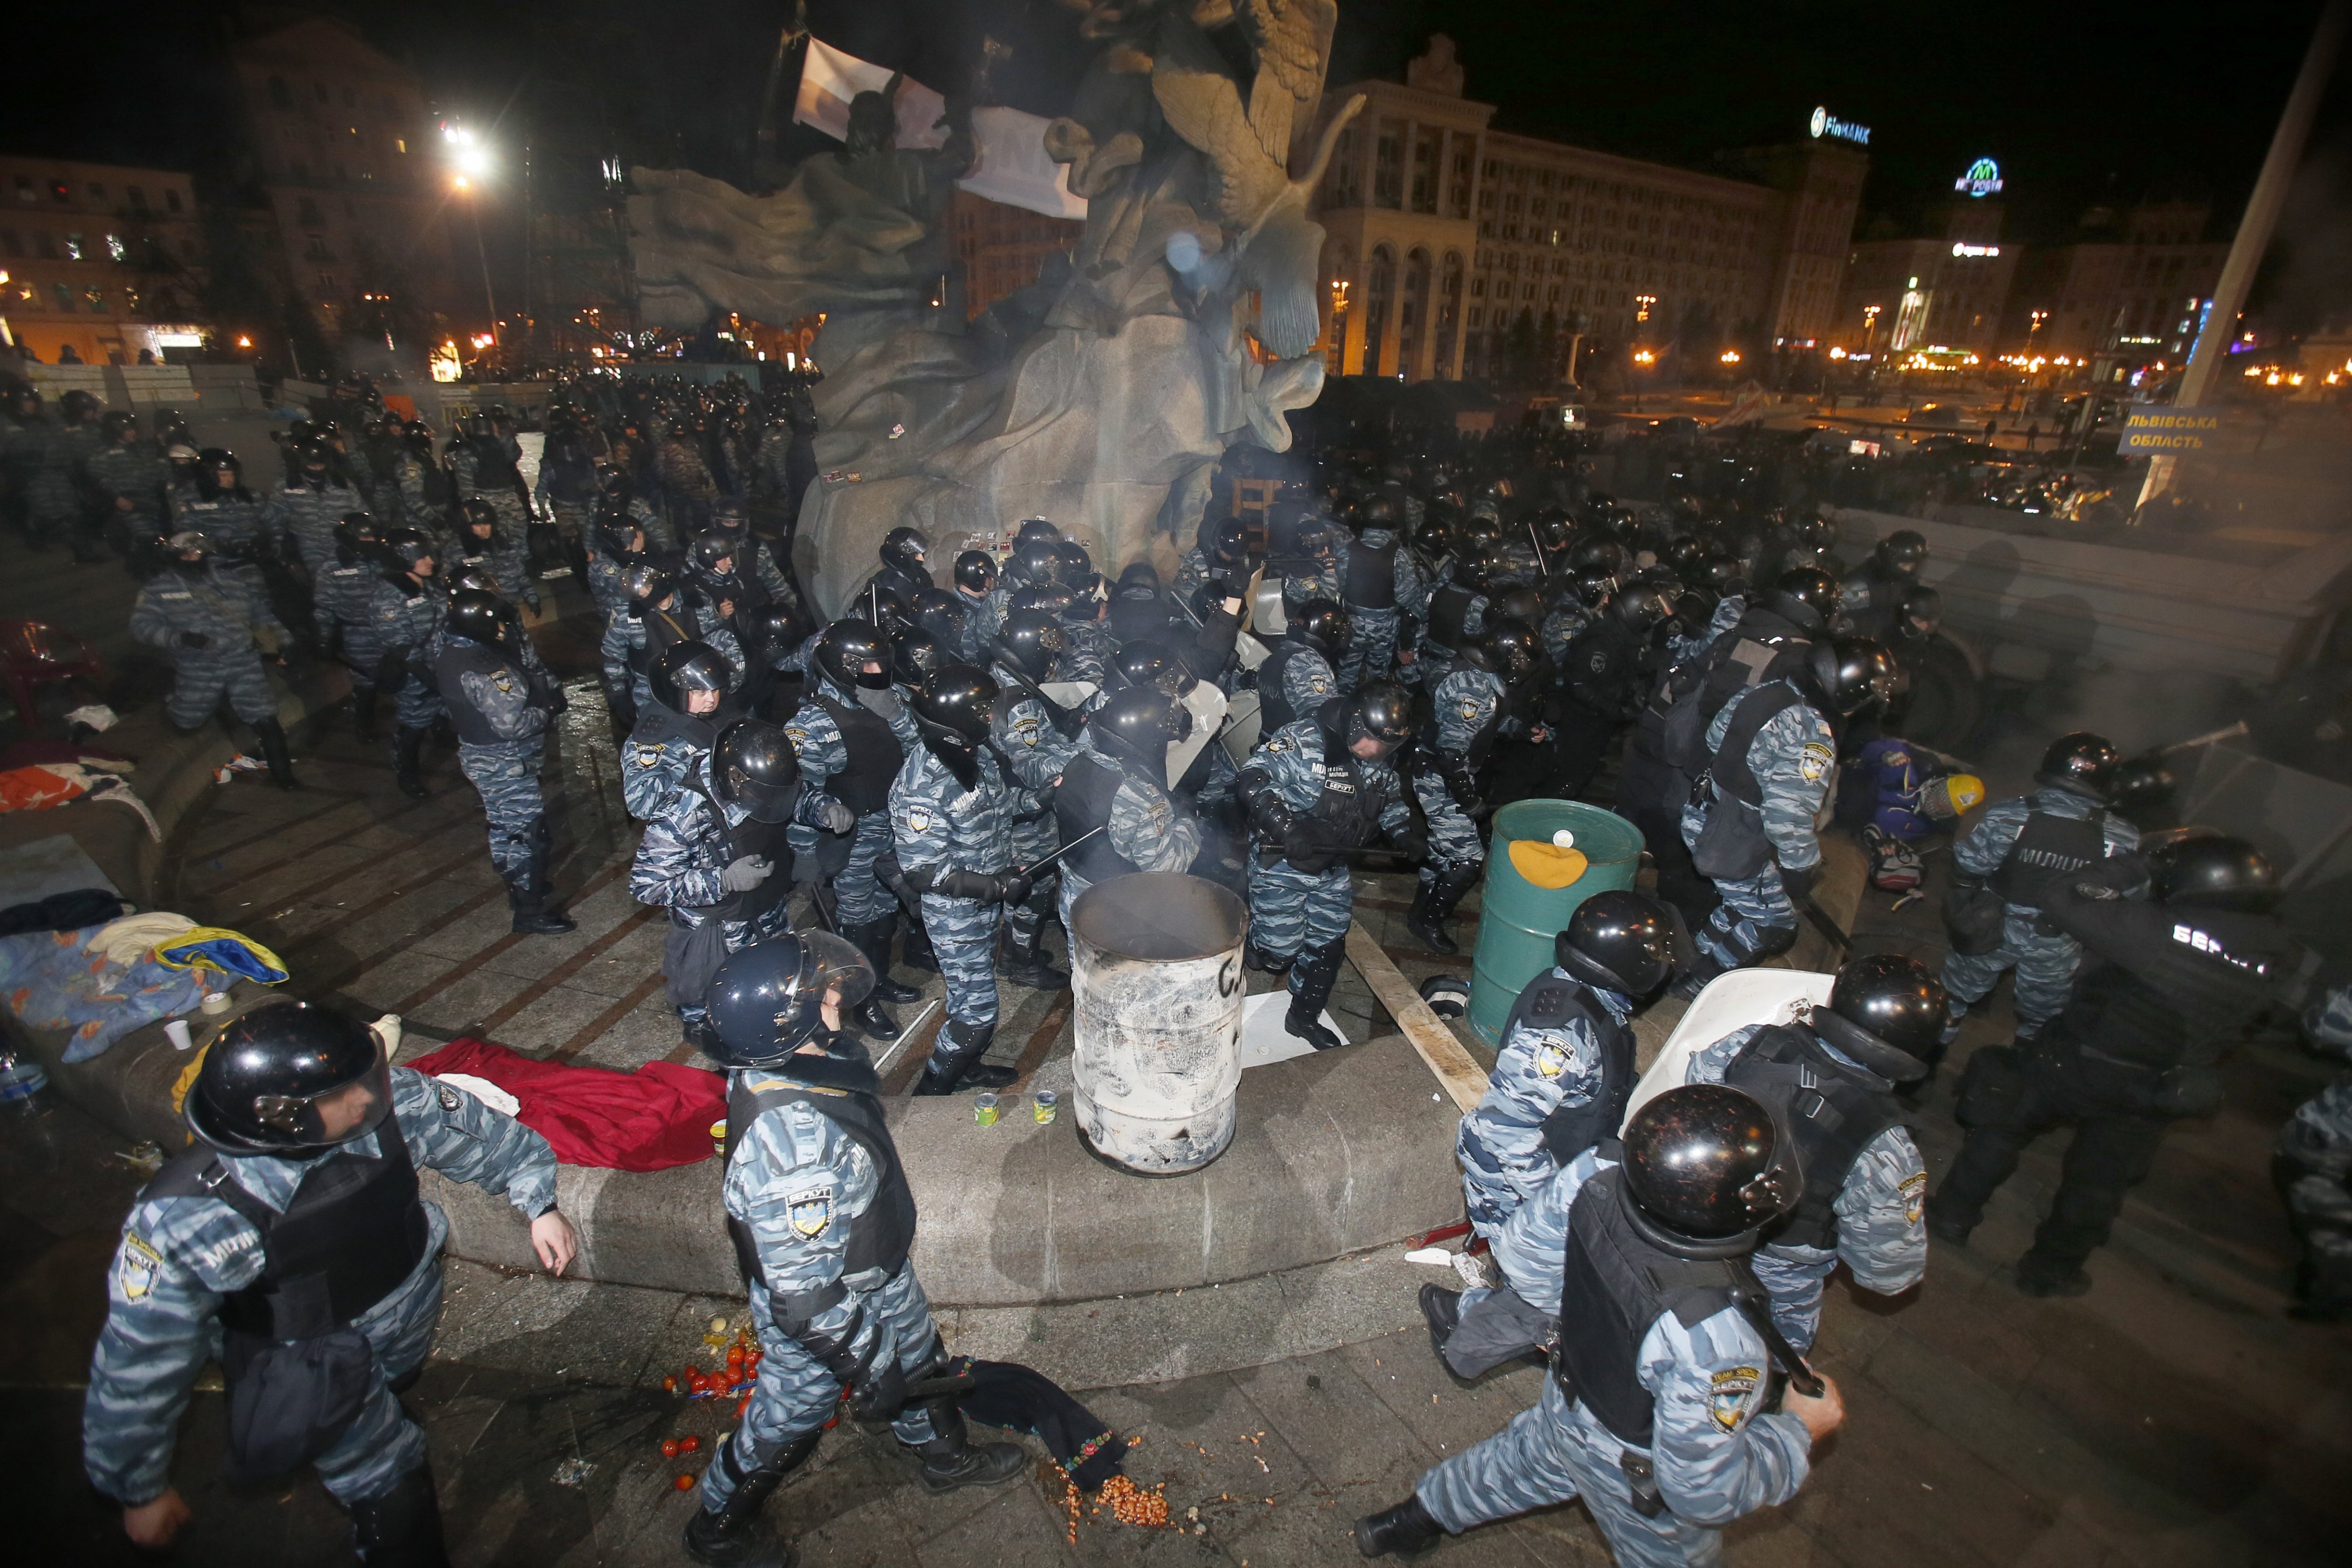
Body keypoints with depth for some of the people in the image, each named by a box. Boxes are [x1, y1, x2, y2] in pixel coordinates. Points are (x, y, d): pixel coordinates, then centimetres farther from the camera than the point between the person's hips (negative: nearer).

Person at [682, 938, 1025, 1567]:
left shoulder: (781, 1063, -18)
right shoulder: (796, 1144, -45)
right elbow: (806, 1294, -33)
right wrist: (868, 1366, -17)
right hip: (822, 1306, -7)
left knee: (917, 1358, 29)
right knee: (788, 1419, 22)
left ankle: (946, 1456, 58)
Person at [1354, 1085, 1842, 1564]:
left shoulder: (1594, 1177, -29)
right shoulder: (1711, 1331, -43)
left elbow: (1522, 1257, -8)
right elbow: (1706, 1493, -28)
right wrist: (1800, 1427, -14)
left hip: (1567, 1400, 6)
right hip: (1638, 1474, -5)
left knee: (1521, 1462, 34)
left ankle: (1412, 1521, 57)